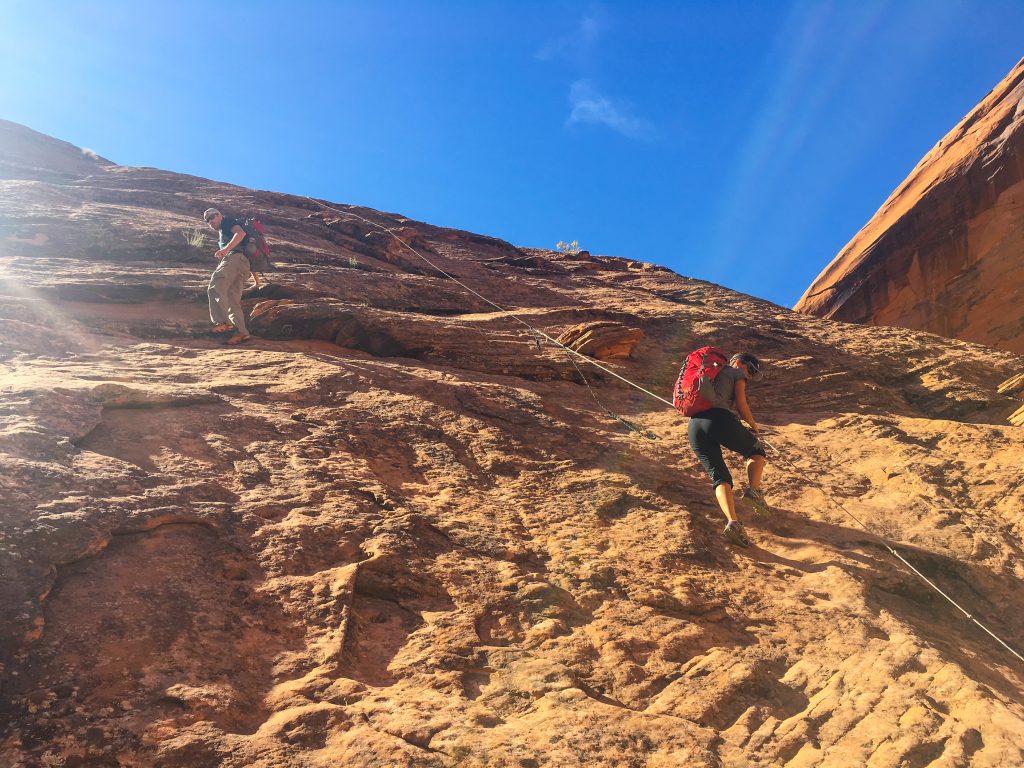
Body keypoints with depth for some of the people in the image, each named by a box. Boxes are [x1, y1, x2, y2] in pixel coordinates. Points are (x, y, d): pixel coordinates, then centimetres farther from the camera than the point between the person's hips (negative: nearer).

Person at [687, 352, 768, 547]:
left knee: (720, 477, 3)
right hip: (720, 419, -5)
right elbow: (741, 405, 4)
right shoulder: (737, 373, 17)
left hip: (695, 426, 5)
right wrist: (752, 424, 21)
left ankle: (732, 521, -19)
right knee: (756, 450, 21)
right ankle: (753, 489, -4)